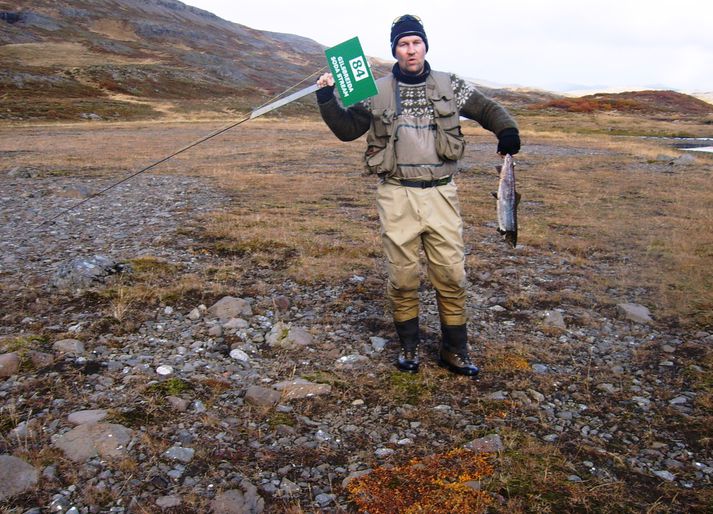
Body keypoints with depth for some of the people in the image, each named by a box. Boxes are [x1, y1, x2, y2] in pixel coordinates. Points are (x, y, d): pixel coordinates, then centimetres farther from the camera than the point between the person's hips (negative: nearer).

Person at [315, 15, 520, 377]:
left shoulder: (450, 86, 6)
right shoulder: (377, 92, 4)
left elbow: (488, 109, 13)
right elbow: (347, 129, 10)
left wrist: (506, 130, -7)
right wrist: (327, 100, -5)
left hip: (441, 194, 1)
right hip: (397, 196, -1)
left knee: (451, 275, 2)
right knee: (402, 277, 6)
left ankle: (454, 350, 18)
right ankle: (408, 345, 25)